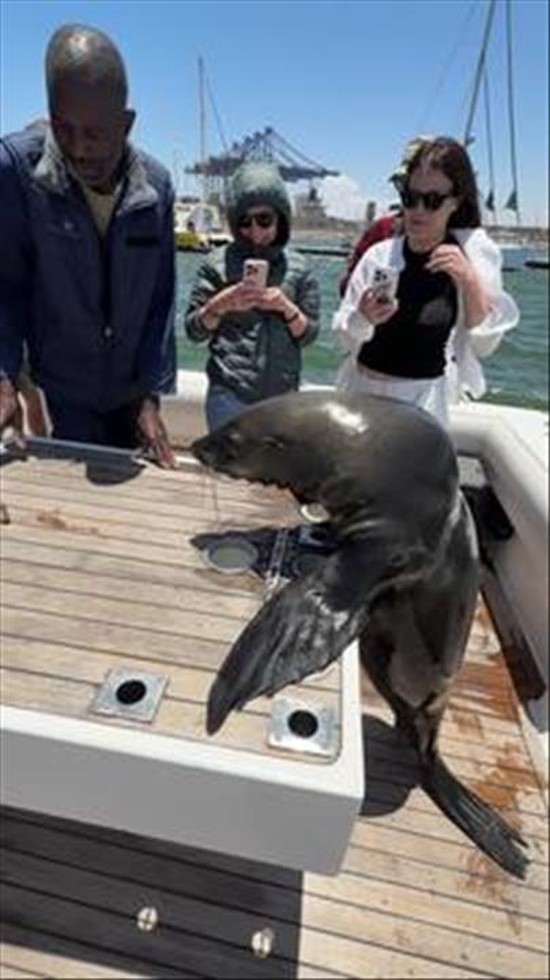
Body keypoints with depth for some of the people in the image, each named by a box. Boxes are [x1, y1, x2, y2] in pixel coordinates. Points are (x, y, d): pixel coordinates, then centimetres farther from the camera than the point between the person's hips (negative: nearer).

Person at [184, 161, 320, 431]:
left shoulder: (298, 267, 4)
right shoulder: (218, 263, 0)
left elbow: (308, 335, 5)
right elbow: (193, 329, 1)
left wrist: (287, 308, -14)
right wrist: (220, 305, -17)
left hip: (283, 394, 2)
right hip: (229, 393, -2)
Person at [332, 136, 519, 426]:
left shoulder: (474, 251, -3)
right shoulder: (379, 254, -3)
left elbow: (484, 345, -6)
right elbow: (345, 338, -2)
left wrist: (470, 282, -18)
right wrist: (362, 318, -23)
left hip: (422, 395, -1)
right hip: (361, 387, 2)